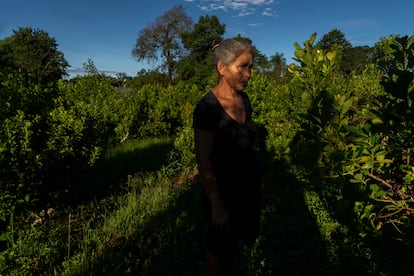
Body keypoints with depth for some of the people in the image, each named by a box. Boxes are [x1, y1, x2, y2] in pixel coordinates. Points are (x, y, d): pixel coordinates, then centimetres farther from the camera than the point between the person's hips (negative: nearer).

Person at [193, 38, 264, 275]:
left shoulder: (244, 99, 1)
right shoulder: (207, 107, -21)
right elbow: (204, 162, -20)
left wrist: (259, 178, 11)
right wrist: (216, 206, -18)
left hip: (249, 186, 6)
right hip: (224, 190, -6)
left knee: (236, 242, 22)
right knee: (220, 247, 17)